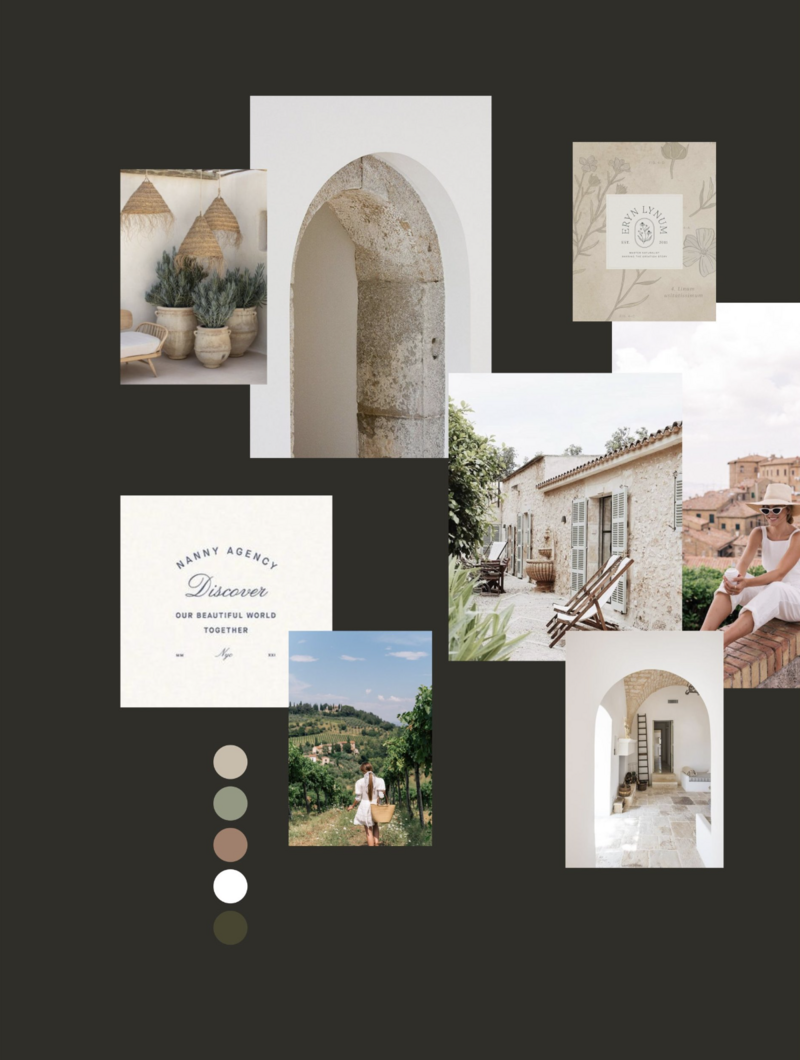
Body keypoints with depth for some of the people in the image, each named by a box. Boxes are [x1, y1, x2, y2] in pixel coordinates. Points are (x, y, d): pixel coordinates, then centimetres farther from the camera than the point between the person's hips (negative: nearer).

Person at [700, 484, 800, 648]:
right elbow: (744, 561, -16)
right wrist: (738, 576, -41)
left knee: (774, 590, -40)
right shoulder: (759, 534, 1)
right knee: (733, 580, -22)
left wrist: (746, 583, -42)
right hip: (770, 597, 5)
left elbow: (780, 574, -26)